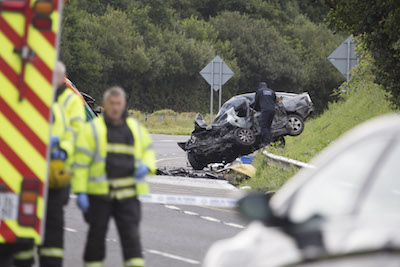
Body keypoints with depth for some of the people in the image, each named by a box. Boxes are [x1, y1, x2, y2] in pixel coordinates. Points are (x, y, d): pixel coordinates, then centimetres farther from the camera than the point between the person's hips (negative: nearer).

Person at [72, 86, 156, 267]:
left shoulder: (136, 128, 12)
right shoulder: (93, 129, -1)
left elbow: (148, 151, 25)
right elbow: (81, 163, -4)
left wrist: (146, 166, 0)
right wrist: (80, 192, -12)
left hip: (128, 194, 2)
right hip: (99, 193, -2)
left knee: (131, 234, -6)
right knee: (97, 234, 5)